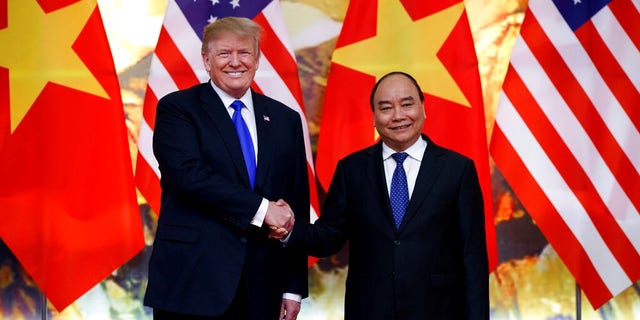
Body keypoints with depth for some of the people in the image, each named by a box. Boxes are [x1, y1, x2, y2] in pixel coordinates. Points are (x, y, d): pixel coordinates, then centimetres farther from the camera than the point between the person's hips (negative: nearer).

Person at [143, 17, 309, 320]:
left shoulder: (285, 119, 11)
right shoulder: (177, 108, 1)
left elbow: (297, 205, 9)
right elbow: (186, 173, -16)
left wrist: (294, 287, 5)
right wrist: (261, 208, -18)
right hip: (192, 283, -3)